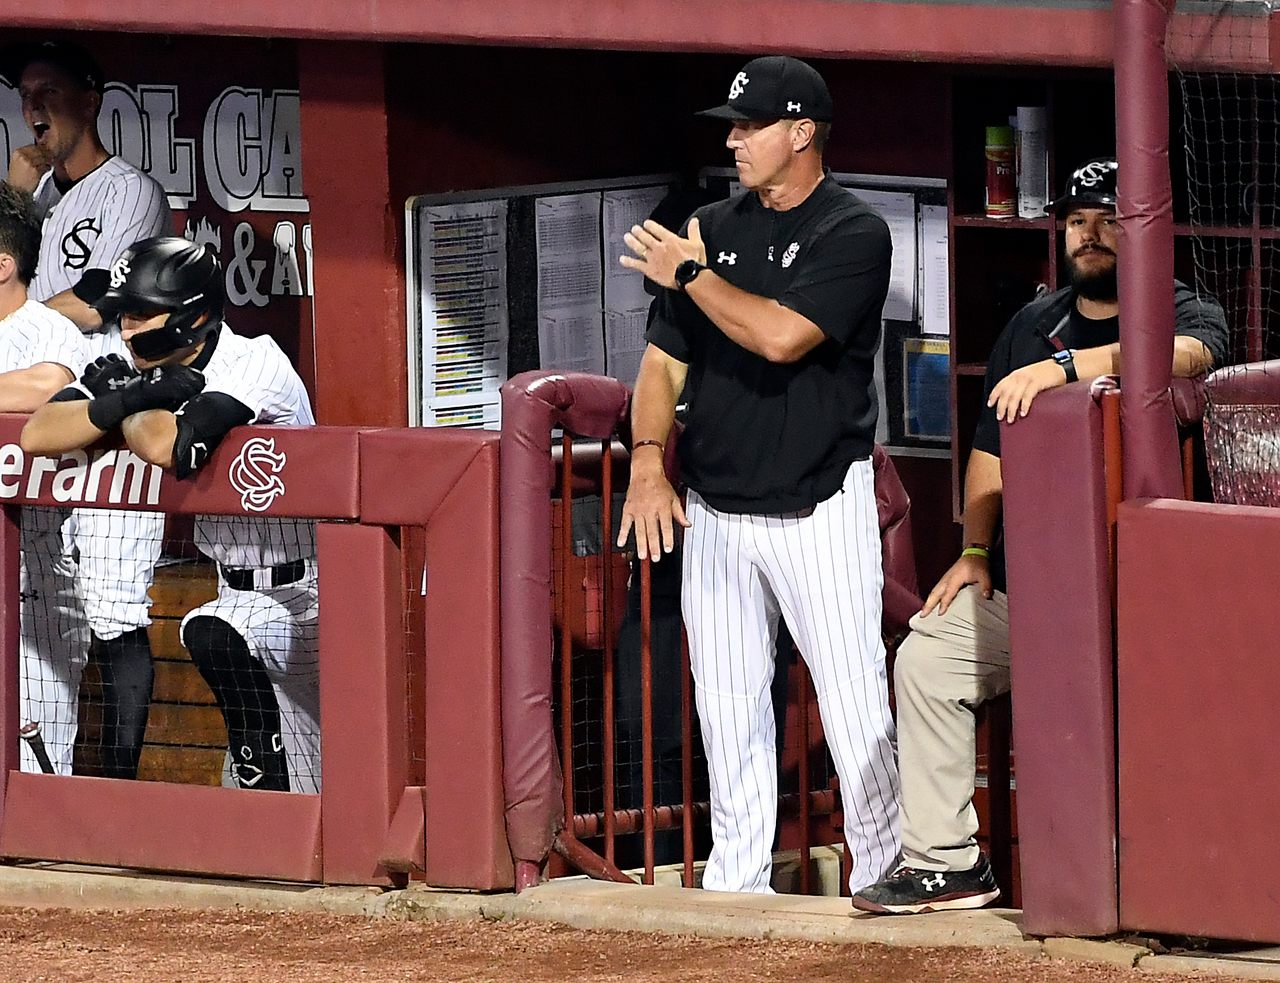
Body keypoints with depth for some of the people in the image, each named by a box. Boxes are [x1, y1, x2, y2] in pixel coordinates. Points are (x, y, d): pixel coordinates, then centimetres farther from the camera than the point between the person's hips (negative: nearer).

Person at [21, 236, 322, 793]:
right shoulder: (141, 369, 0)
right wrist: (126, 401, -22)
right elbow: (36, 434, -9)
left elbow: (168, 447, -37)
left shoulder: (255, 363, -22)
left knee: (212, 637, -33)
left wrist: (121, 406, -16)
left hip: (301, 594, -8)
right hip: (238, 590, 8)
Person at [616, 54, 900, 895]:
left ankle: (885, 877, -2)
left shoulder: (854, 234, -7)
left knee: (855, 700, -7)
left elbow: (782, 336, -21)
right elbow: (665, 359, 12)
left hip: (819, 510, -6)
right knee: (728, 701, 8)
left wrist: (691, 274, -10)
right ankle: (737, 881, 14)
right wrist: (650, 461, -2)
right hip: (716, 510, 6)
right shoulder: (714, 228, 11)